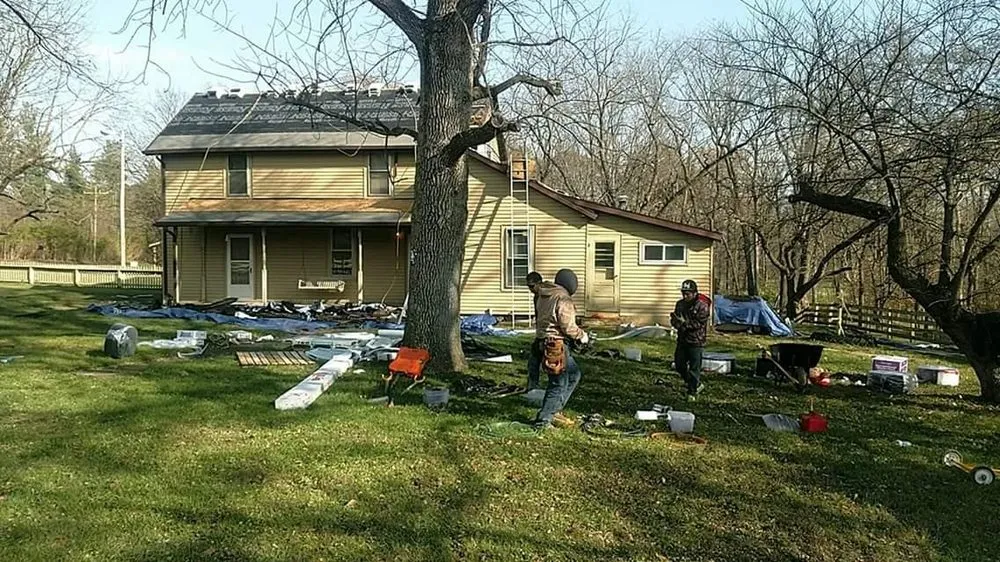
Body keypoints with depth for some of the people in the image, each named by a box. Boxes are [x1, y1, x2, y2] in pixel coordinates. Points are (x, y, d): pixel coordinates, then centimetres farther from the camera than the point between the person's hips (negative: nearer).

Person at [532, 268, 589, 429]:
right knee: (558, 384, -1)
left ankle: (554, 410, 22)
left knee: (574, 374, 21)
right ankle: (543, 420, 2)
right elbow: (568, 326, -18)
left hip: (544, 341, 10)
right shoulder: (564, 300, -16)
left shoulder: (544, 295, 11)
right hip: (556, 345, -10)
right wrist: (582, 336, -2)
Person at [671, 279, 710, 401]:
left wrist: (685, 322, -25)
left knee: (694, 368, -3)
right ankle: (697, 385, 29)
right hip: (682, 340, 7)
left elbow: (700, 324, -19)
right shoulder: (680, 304, 8)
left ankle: (692, 392, 9)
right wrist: (675, 321, -12)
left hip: (696, 342, -7)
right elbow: (675, 321, 12)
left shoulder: (702, 306, -12)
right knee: (679, 365, 11)